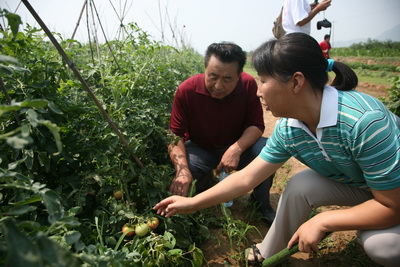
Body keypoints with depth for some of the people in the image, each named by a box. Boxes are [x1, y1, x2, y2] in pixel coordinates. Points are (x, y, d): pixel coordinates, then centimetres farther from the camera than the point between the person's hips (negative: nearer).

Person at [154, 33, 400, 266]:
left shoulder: (363, 121, -37)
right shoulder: (287, 128, -17)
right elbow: (247, 178, -13)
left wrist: (321, 221, -28)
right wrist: (193, 203, -12)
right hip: (353, 184, 4)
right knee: (299, 186, -19)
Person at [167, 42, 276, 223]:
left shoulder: (249, 85, -18)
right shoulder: (186, 91, -23)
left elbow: (256, 125, -12)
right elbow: (175, 136, -21)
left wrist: (236, 149, -32)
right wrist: (182, 170, -40)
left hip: (237, 146, 1)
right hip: (200, 149, 0)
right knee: (186, 166, -33)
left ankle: (261, 202, 2)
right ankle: (205, 188, 8)